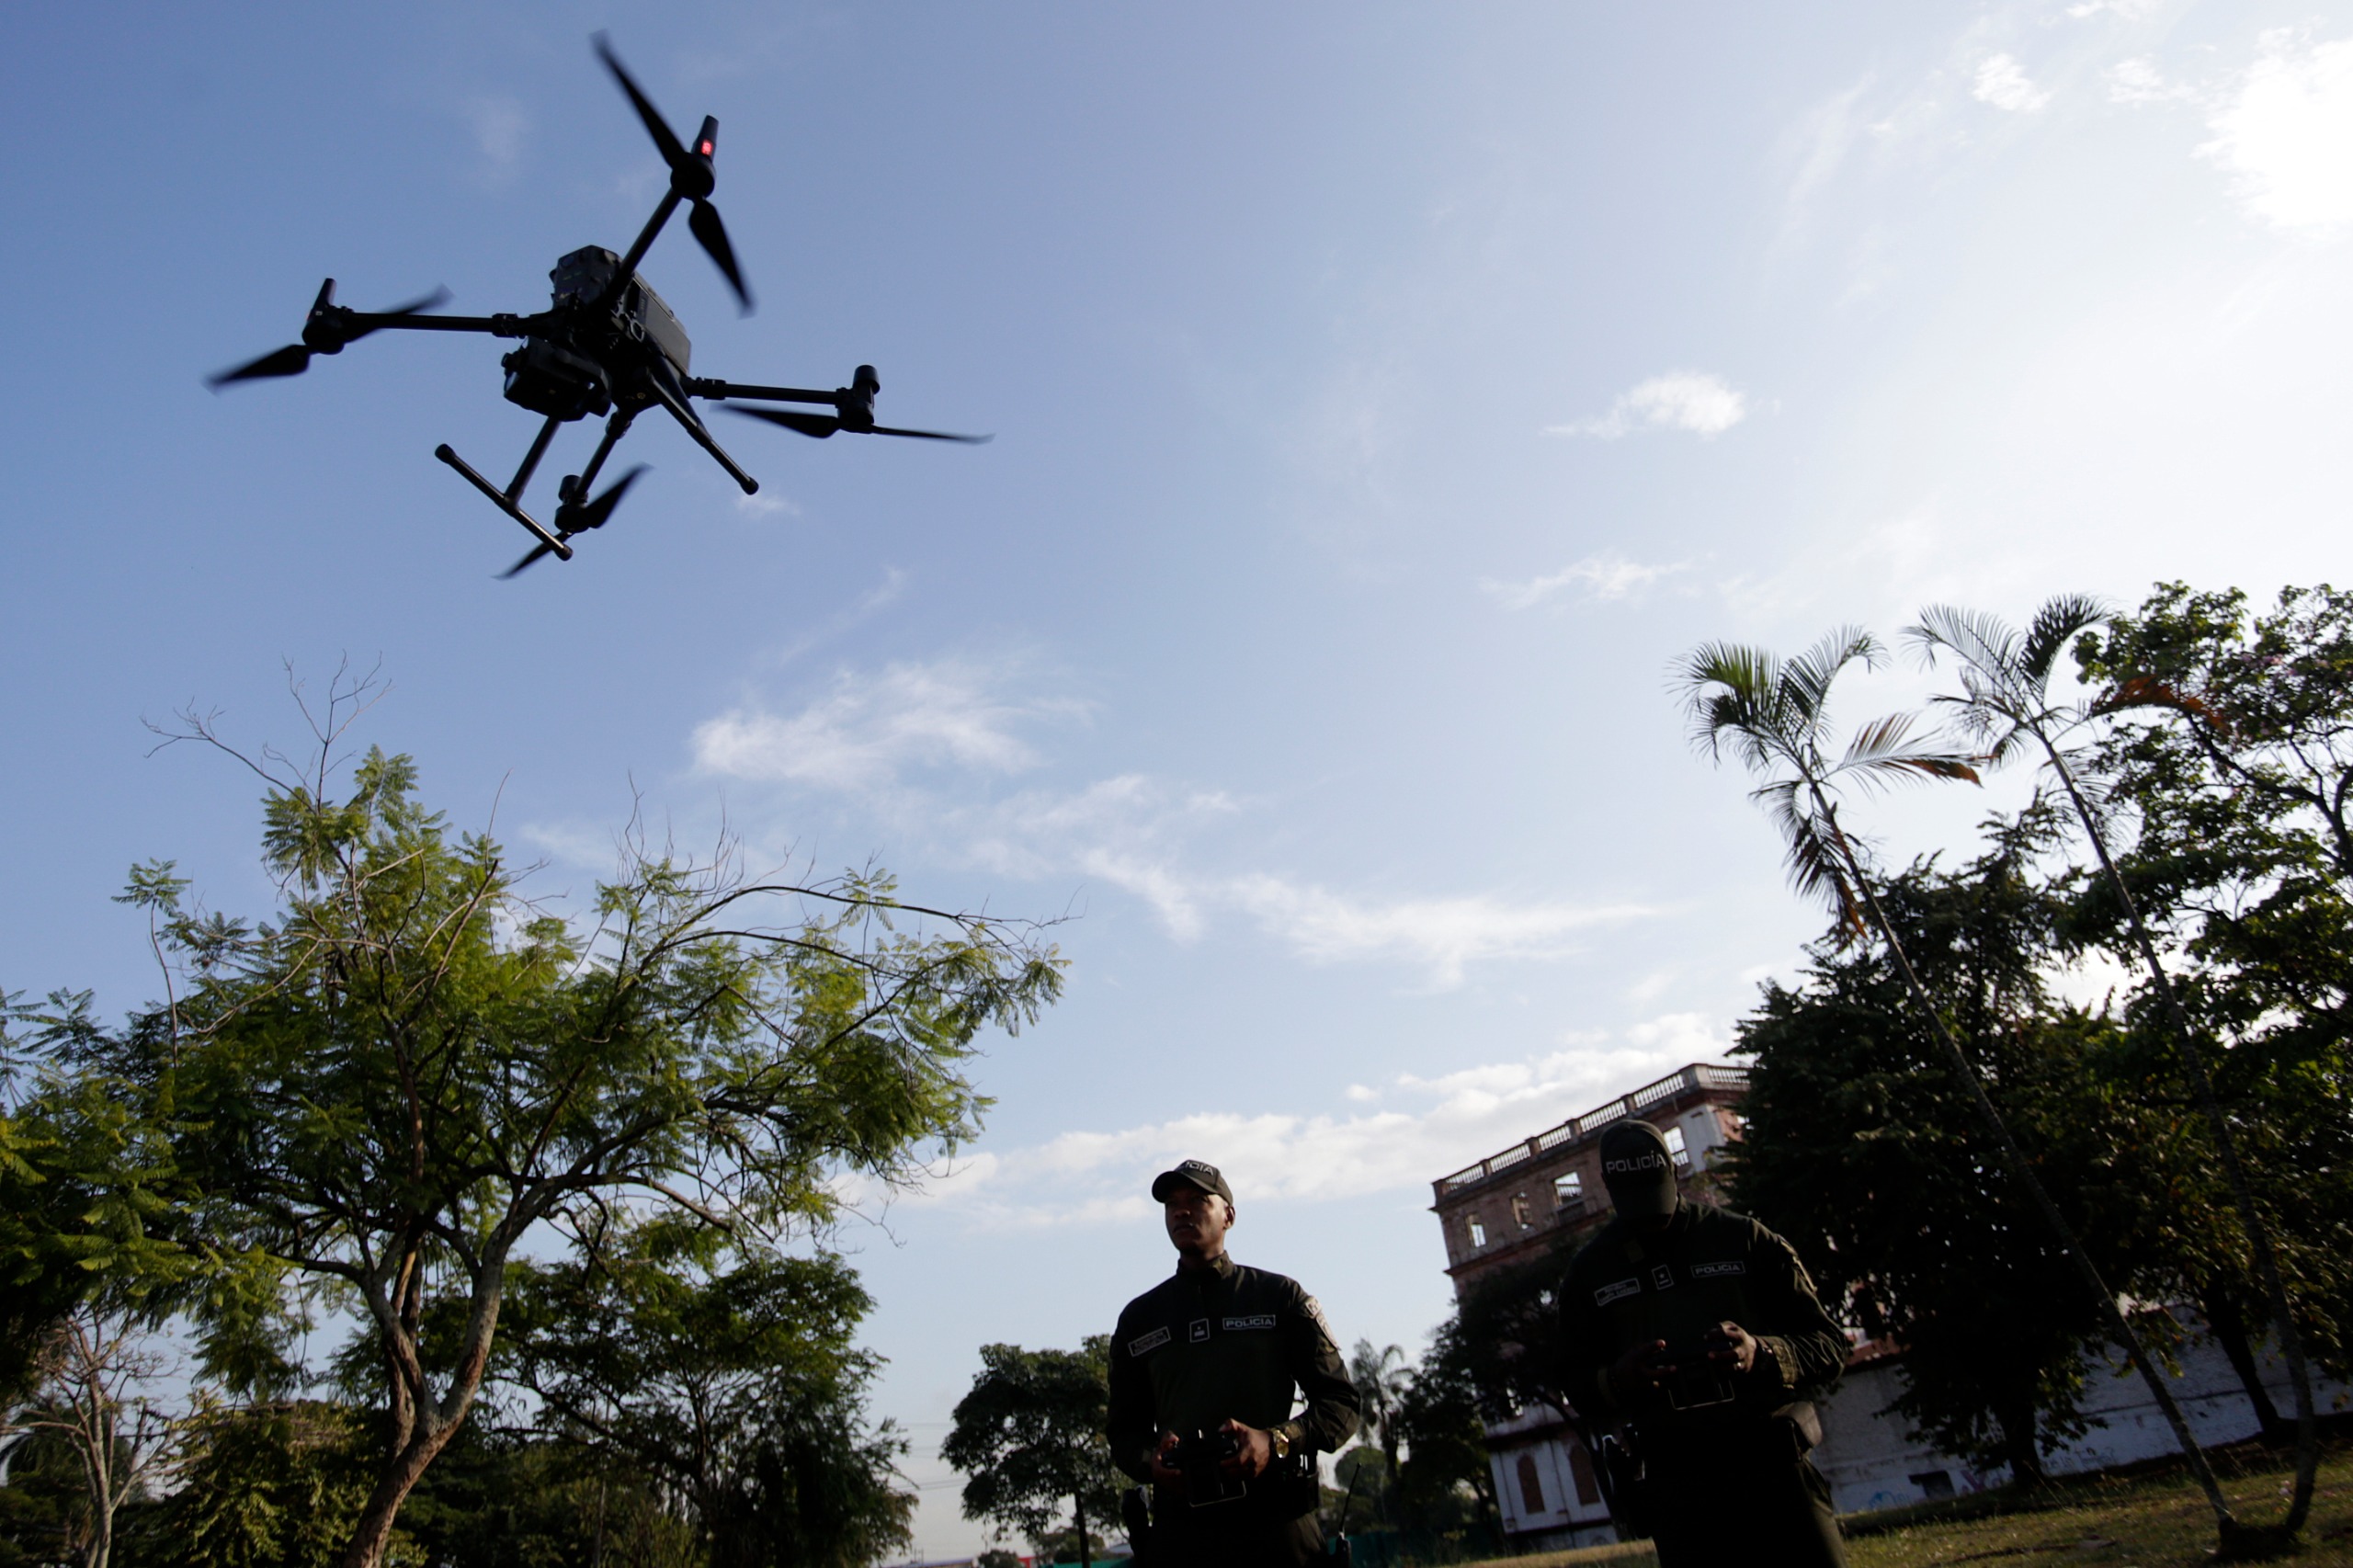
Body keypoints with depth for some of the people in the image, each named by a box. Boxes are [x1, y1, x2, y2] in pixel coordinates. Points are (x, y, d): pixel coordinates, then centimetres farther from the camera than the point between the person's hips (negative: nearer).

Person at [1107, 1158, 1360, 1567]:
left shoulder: (1280, 1296, 6)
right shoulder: (1138, 1318, 14)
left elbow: (1340, 1402, 3)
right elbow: (1123, 1428, 16)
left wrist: (1275, 1442, -15)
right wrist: (1151, 1461, -7)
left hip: (1278, 1530, -2)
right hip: (1179, 1534, 2)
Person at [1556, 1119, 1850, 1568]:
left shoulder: (1745, 1239, 4)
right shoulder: (1589, 1271, 8)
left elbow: (1828, 1345, 2)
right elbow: (1577, 1385, 11)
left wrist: (1761, 1354, -19)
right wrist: (1617, 1380, -12)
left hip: (1772, 1465, -1)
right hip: (1676, 1485, 1)